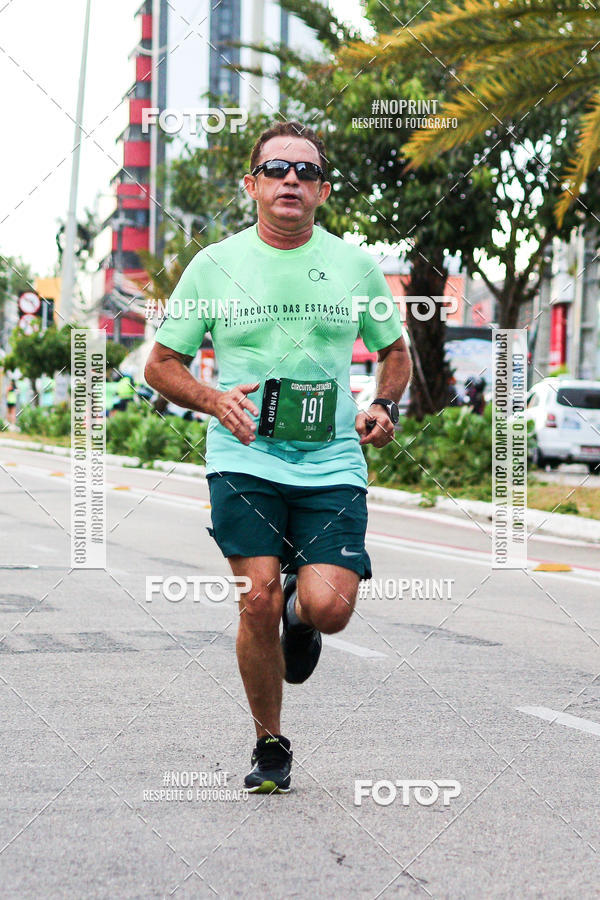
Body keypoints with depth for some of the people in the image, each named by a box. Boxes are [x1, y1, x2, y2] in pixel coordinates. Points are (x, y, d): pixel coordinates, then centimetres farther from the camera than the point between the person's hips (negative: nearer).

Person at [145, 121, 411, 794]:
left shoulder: (355, 266, 7)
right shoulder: (215, 266, 3)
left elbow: (394, 350, 22)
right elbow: (161, 363, 9)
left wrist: (386, 406, 2)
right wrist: (214, 400, -10)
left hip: (333, 463, 1)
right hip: (244, 460, -1)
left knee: (329, 608, -14)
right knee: (258, 600, -13)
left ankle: (301, 601, 26)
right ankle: (269, 745, 9)